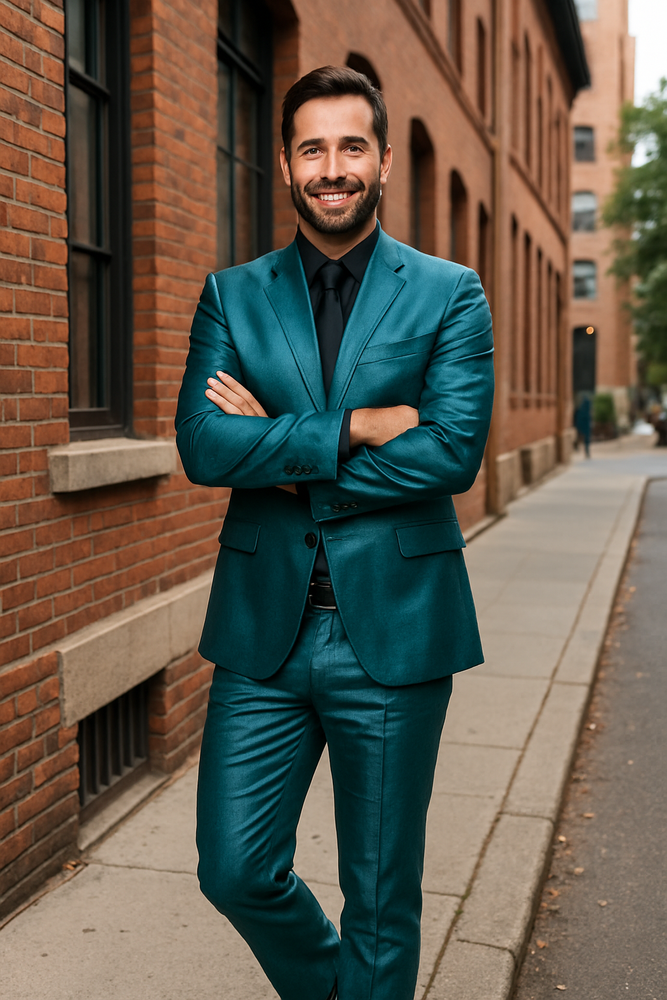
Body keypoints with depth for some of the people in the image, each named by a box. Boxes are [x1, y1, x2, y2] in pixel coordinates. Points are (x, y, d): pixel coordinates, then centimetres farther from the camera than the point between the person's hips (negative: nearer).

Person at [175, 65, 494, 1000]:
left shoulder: (450, 293, 1)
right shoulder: (232, 296, 6)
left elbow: (454, 453, -13)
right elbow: (201, 447, -8)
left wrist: (280, 449, -11)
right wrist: (355, 428, -16)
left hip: (393, 631, -2)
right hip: (263, 628, 2)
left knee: (381, 896, 11)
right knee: (236, 871, 10)